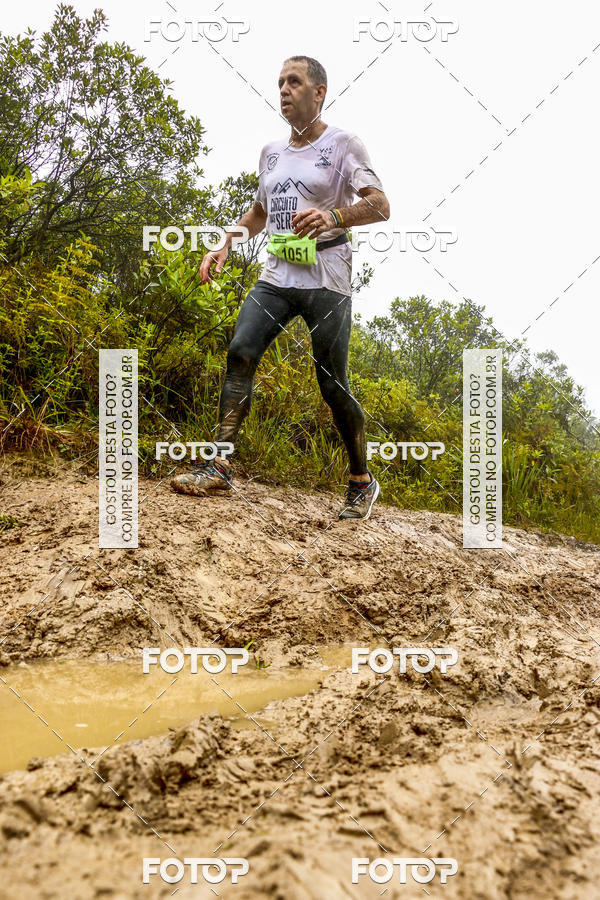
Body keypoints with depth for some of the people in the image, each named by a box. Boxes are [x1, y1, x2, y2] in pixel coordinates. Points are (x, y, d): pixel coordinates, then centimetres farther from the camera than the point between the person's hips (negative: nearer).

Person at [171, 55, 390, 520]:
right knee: (240, 353, -15)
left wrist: (334, 216, -27)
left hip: (326, 280, -5)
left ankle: (363, 481, 12)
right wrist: (224, 248, 17)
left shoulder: (343, 145, 1)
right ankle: (221, 465, -14)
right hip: (276, 276, 6)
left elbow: (380, 205, -9)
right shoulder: (272, 152, 20)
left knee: (333, 384, -4)